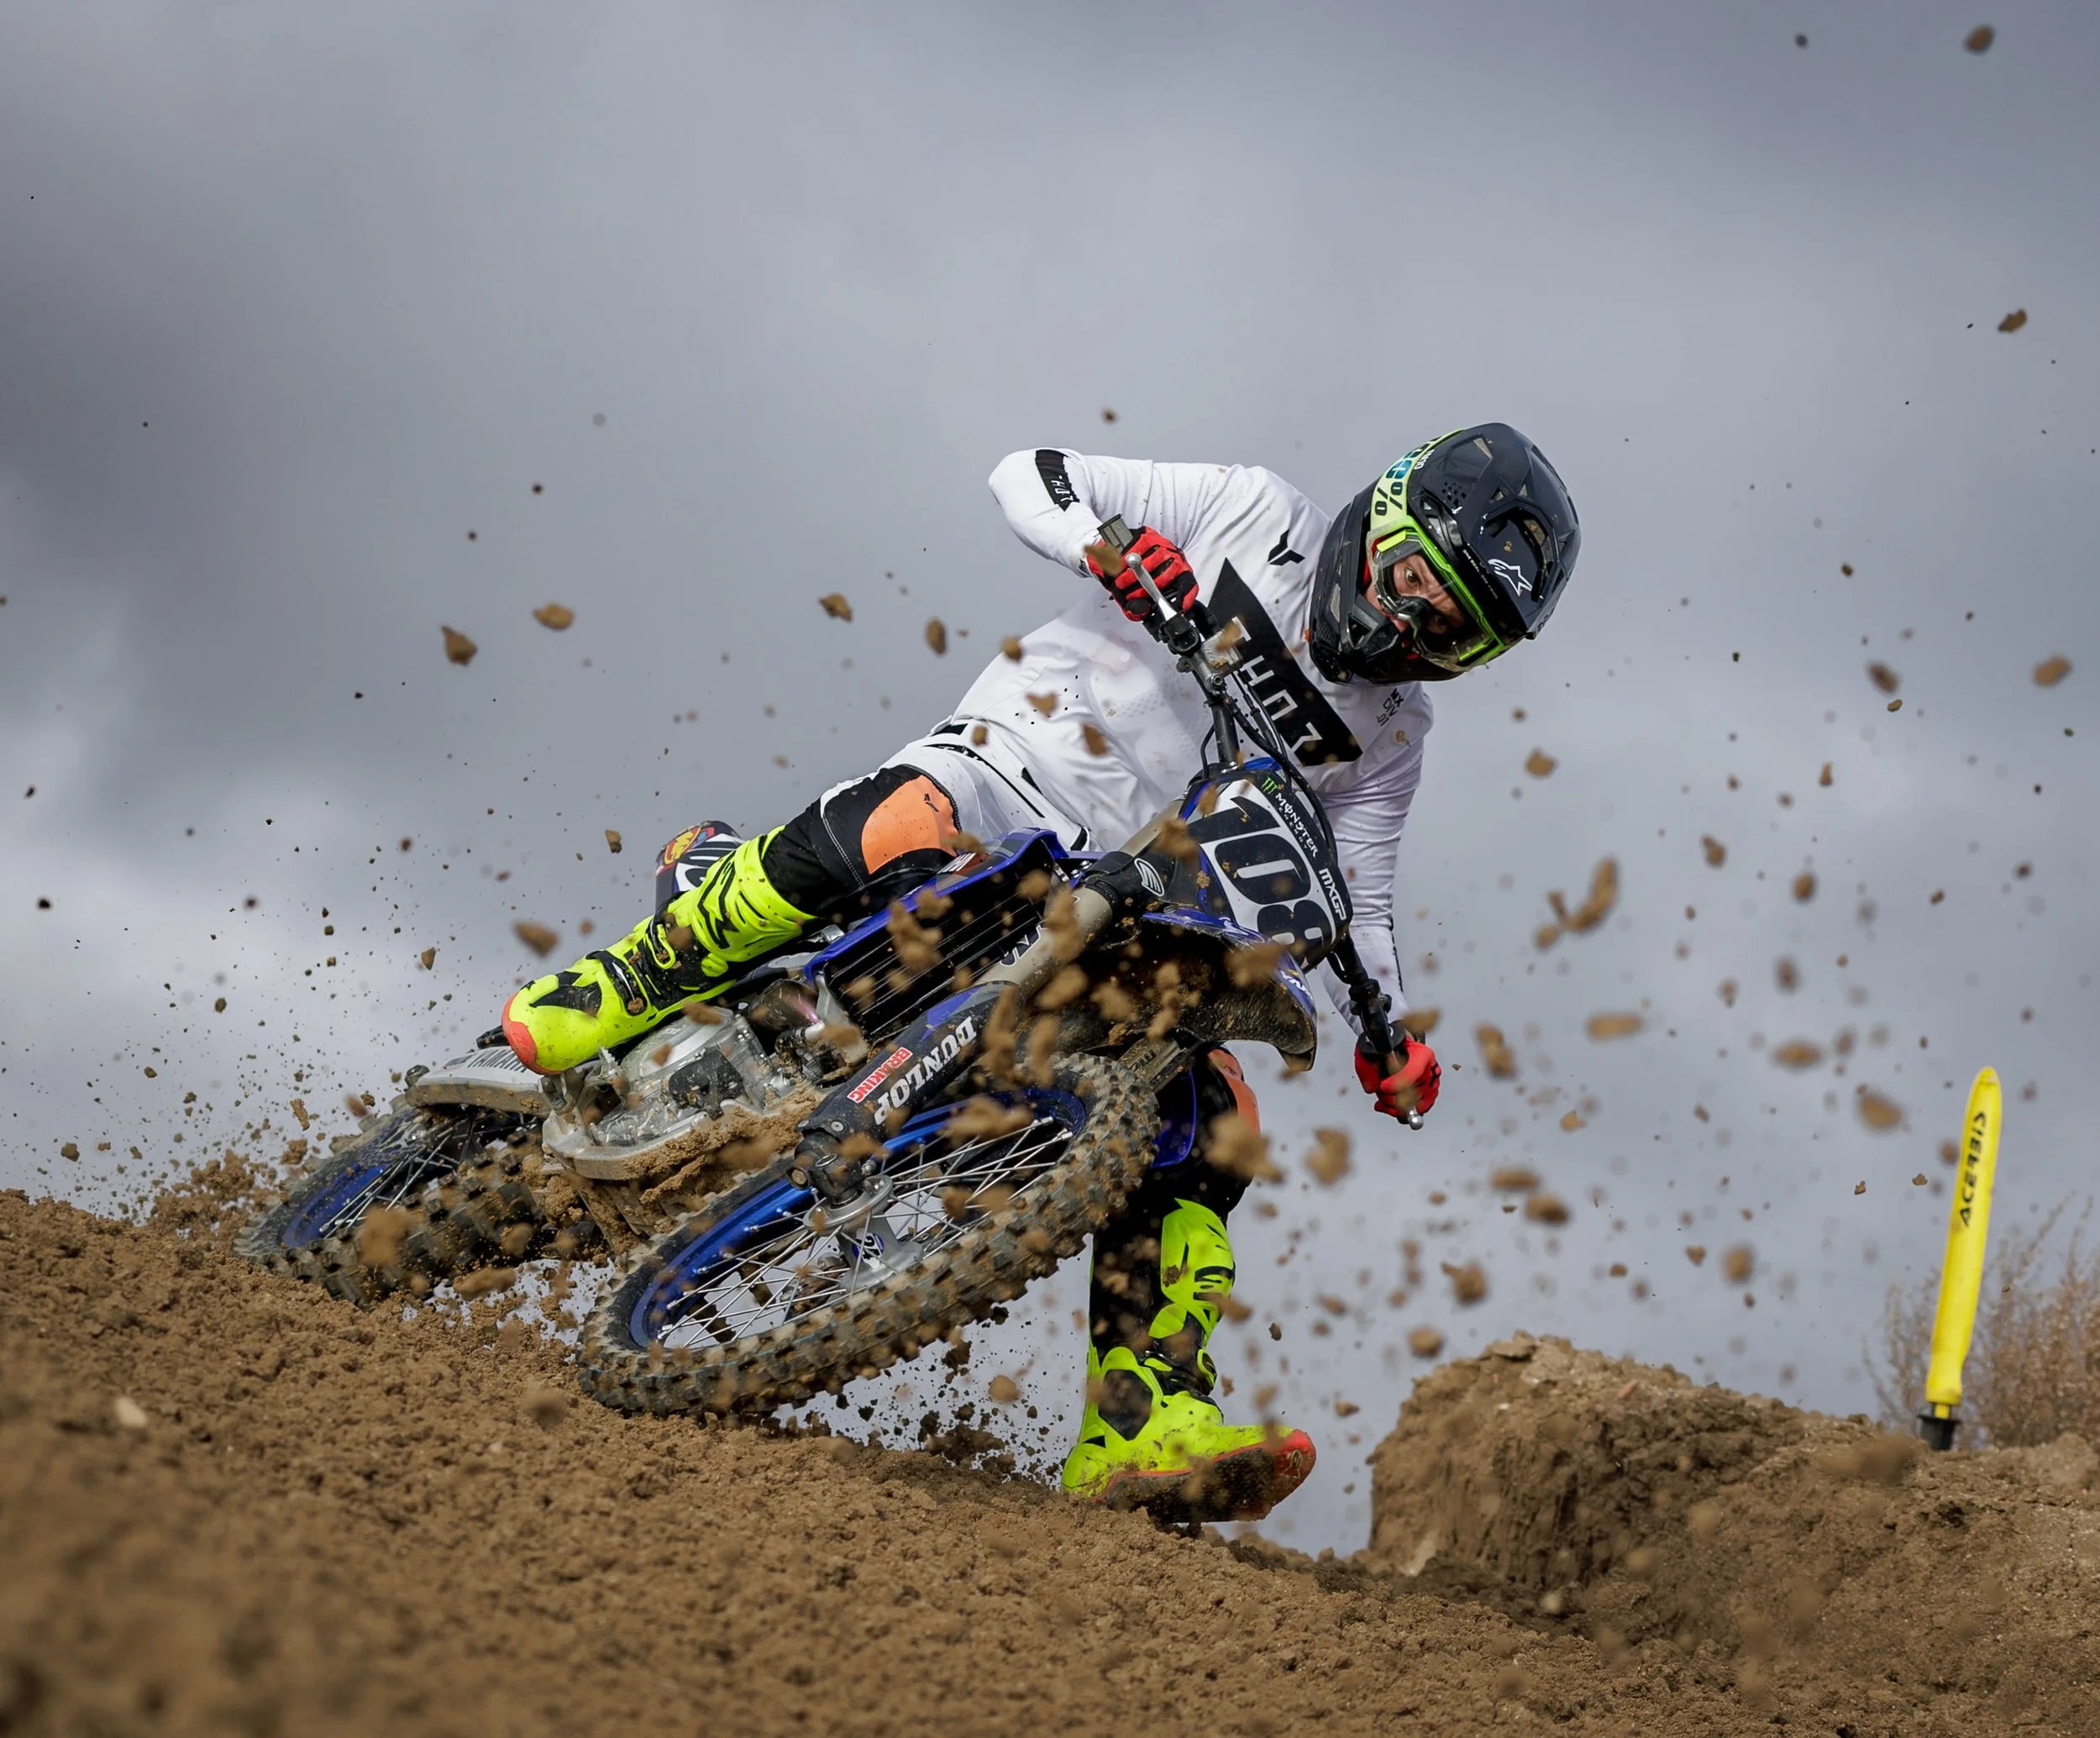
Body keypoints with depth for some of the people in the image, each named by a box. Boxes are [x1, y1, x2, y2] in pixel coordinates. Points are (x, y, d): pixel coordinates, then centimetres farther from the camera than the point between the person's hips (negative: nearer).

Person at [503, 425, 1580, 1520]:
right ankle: (609, 999, -23)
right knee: (891, 832, -40)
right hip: (1001, 769, -5)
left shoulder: (1387, 731, 14)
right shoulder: (1257, 516, 2)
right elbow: (1029, 477, -1)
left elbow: (1353, 902, 15)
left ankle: (1137, 1429, -18)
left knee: (1206, 1115, -16)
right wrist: (1112, 546, -23)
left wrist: (1389, 1039, -4)